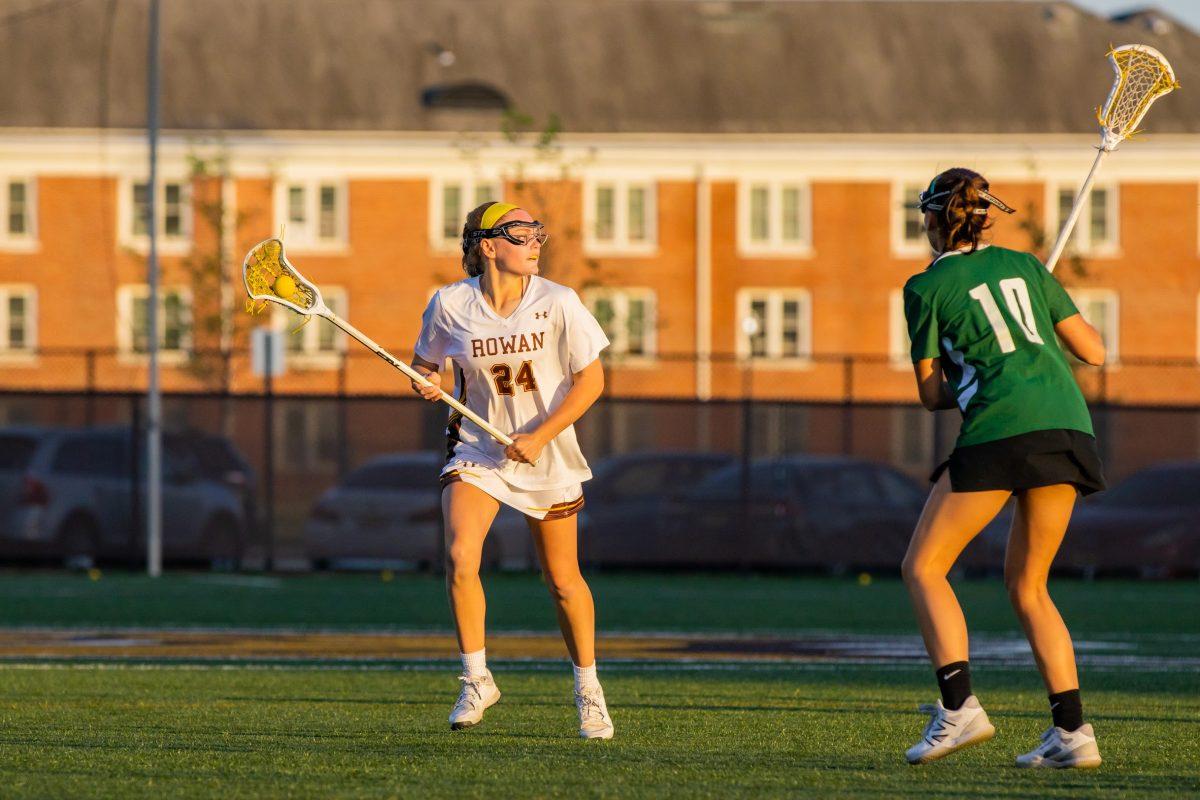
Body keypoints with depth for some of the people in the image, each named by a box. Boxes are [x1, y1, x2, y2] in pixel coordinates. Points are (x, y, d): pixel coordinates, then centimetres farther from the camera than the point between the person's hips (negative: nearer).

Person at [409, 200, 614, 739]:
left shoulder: (558, 303, -12)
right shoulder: (450, 304, -9)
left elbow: (591, 379, -8)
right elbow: (424, 361, 9)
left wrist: (539, 436, -17)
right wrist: (426, 382, -15)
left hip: (546, 454, 0)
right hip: (477, 450, 0)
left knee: (563, 580, 7)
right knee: (459, 557, -21)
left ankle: (588, 689, 27)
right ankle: (476, 680, -6)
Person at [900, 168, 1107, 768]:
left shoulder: (926, 287, 7)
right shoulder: (1024, 266, 20)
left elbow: (932, 393, 10)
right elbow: (1093, 350, 20)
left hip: (1000, 430, -5)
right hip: (1069, 426, 5)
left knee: (923, 567, 3)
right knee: (1027, 585, 15)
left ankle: (959, 706, -15)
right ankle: (1072, 731, 5)